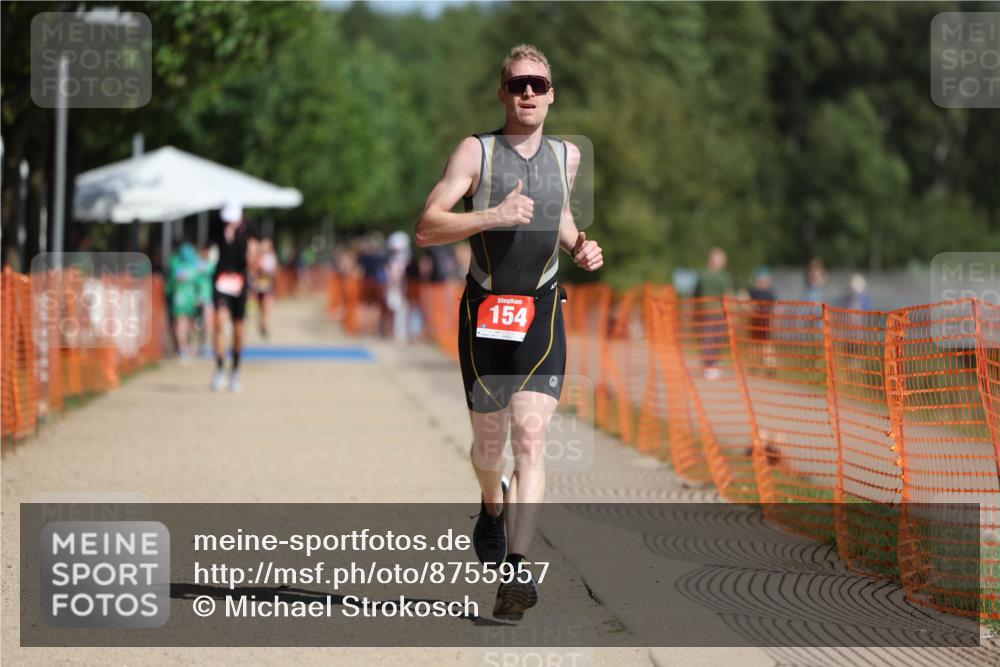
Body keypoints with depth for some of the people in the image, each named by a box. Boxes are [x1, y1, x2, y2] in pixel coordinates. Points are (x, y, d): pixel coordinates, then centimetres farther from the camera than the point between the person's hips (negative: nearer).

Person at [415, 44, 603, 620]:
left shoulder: (567, 156, 9)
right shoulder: (477, 151, -4)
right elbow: (427, 228, -12)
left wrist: (579, 245, 9)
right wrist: (492, 215, -25)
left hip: (542, 313, 1)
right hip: (484, 312, -1)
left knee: (531, 438, -14)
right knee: (489, 443, 11)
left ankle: (517, 567, -18)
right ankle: (493, 504, 46)